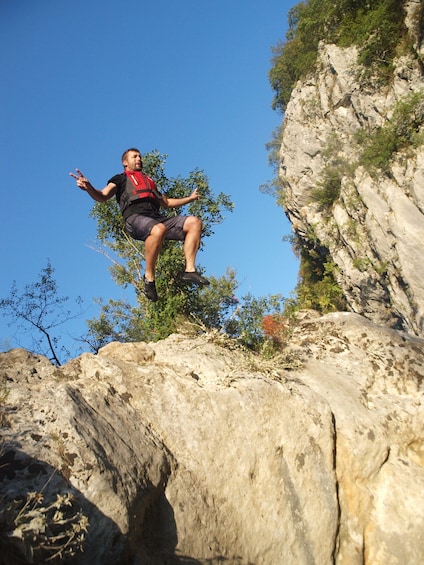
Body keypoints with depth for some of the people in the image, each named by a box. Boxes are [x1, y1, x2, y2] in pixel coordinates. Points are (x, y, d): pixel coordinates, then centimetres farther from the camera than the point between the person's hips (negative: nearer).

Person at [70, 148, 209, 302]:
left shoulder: (149, 181, 40)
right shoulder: (120, 178, 23)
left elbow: (166, 203, 44)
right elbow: (103, 197, 7)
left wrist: (190, 198, 42)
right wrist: (88, 188, -15)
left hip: (158, 218, 6)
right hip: (136, 218, -6)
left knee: (194, 222, -14)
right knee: (159, 229, -40)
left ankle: (190, 270, -22)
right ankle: (149, 277, -25)